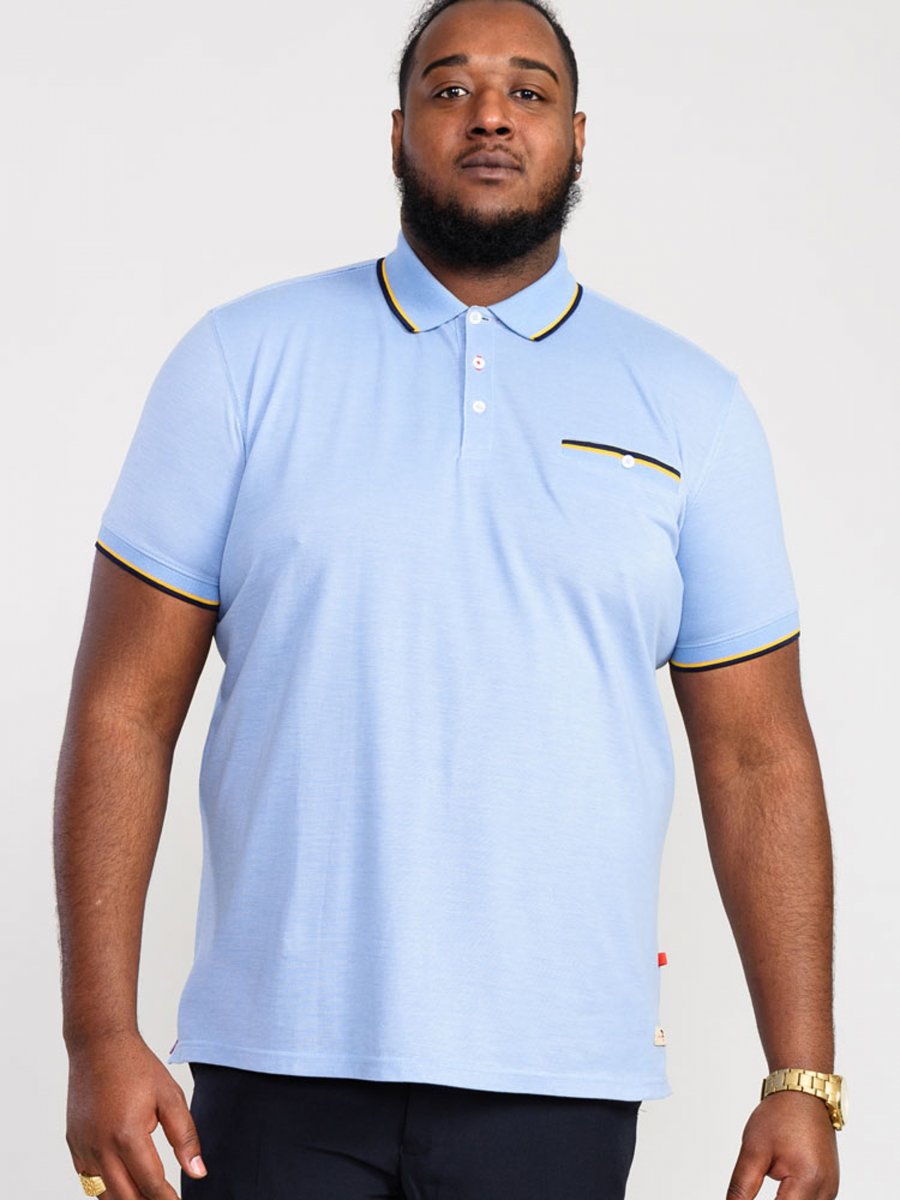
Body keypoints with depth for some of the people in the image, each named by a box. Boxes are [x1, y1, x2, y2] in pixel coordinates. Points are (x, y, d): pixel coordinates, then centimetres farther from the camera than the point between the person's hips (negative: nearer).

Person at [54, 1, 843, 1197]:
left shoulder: (690, 405, 6)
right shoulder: (244, 362, 3)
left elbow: (757, 759, 5)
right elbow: (124, 713, 0)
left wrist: (804, 1080, 0)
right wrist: (101, 1036, -7)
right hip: (280, 1062, 0)